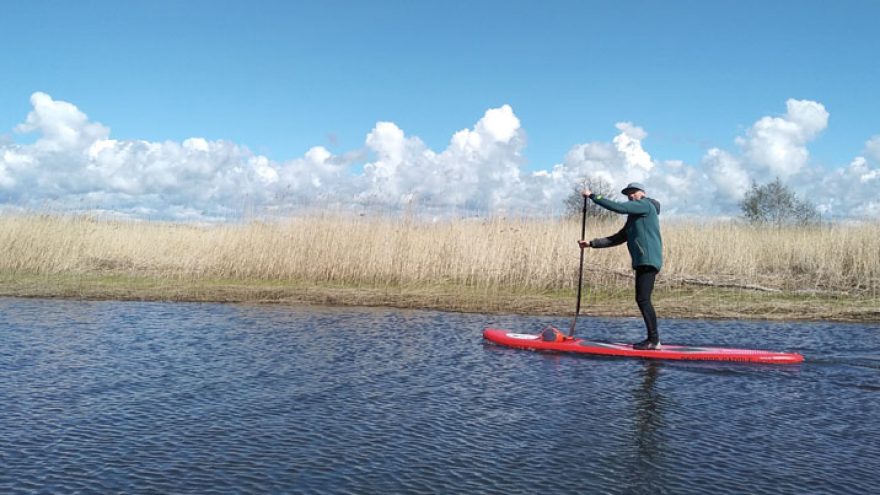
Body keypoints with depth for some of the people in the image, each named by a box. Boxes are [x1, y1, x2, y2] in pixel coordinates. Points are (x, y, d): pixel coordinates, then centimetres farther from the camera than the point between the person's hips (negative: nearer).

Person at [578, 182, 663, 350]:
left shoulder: (646, 205, -1)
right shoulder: (634, 218, 26)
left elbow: (618, 207, -14)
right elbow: (617, 239, 22)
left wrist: (593, 196, -9)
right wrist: (591, 243, 14)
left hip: (648, 261, -10)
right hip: (642, 262, 10)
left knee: (643, 299, -13)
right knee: (642, 300, 9)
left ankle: (654, 340, -13)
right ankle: (652, 339, 11)